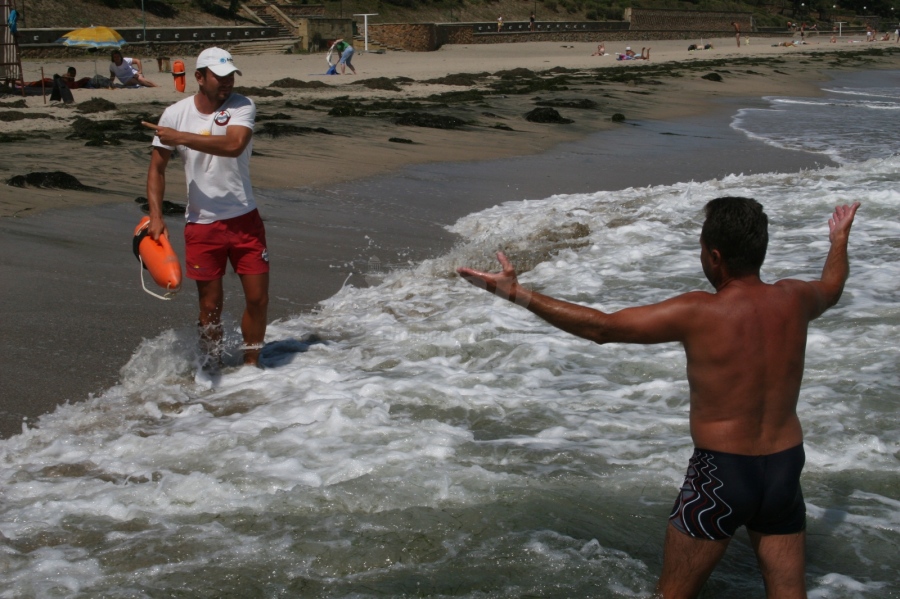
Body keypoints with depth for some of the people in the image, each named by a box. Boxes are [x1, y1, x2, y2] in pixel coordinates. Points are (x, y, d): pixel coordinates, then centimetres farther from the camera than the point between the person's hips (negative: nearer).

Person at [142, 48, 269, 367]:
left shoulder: (242, 107, -7)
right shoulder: (175, 114, -3)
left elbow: (234, 145, -28)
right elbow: (157, 169, 2)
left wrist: (181, 137, -26)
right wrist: (156, 217, -9)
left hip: (244, 219, 0)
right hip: (202, 224, 0)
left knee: (258, 299, 2)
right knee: (211, 306, 4)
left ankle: (251, 365, 21)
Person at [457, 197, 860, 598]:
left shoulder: (699, 313, -20)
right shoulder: (793, 300, -4)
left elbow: (601, 327, -17)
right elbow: (832, 288, 22)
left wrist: (517, 294, -13)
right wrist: (839, 240, 43)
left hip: (720, 475, -5)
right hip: (786, 469, 5)